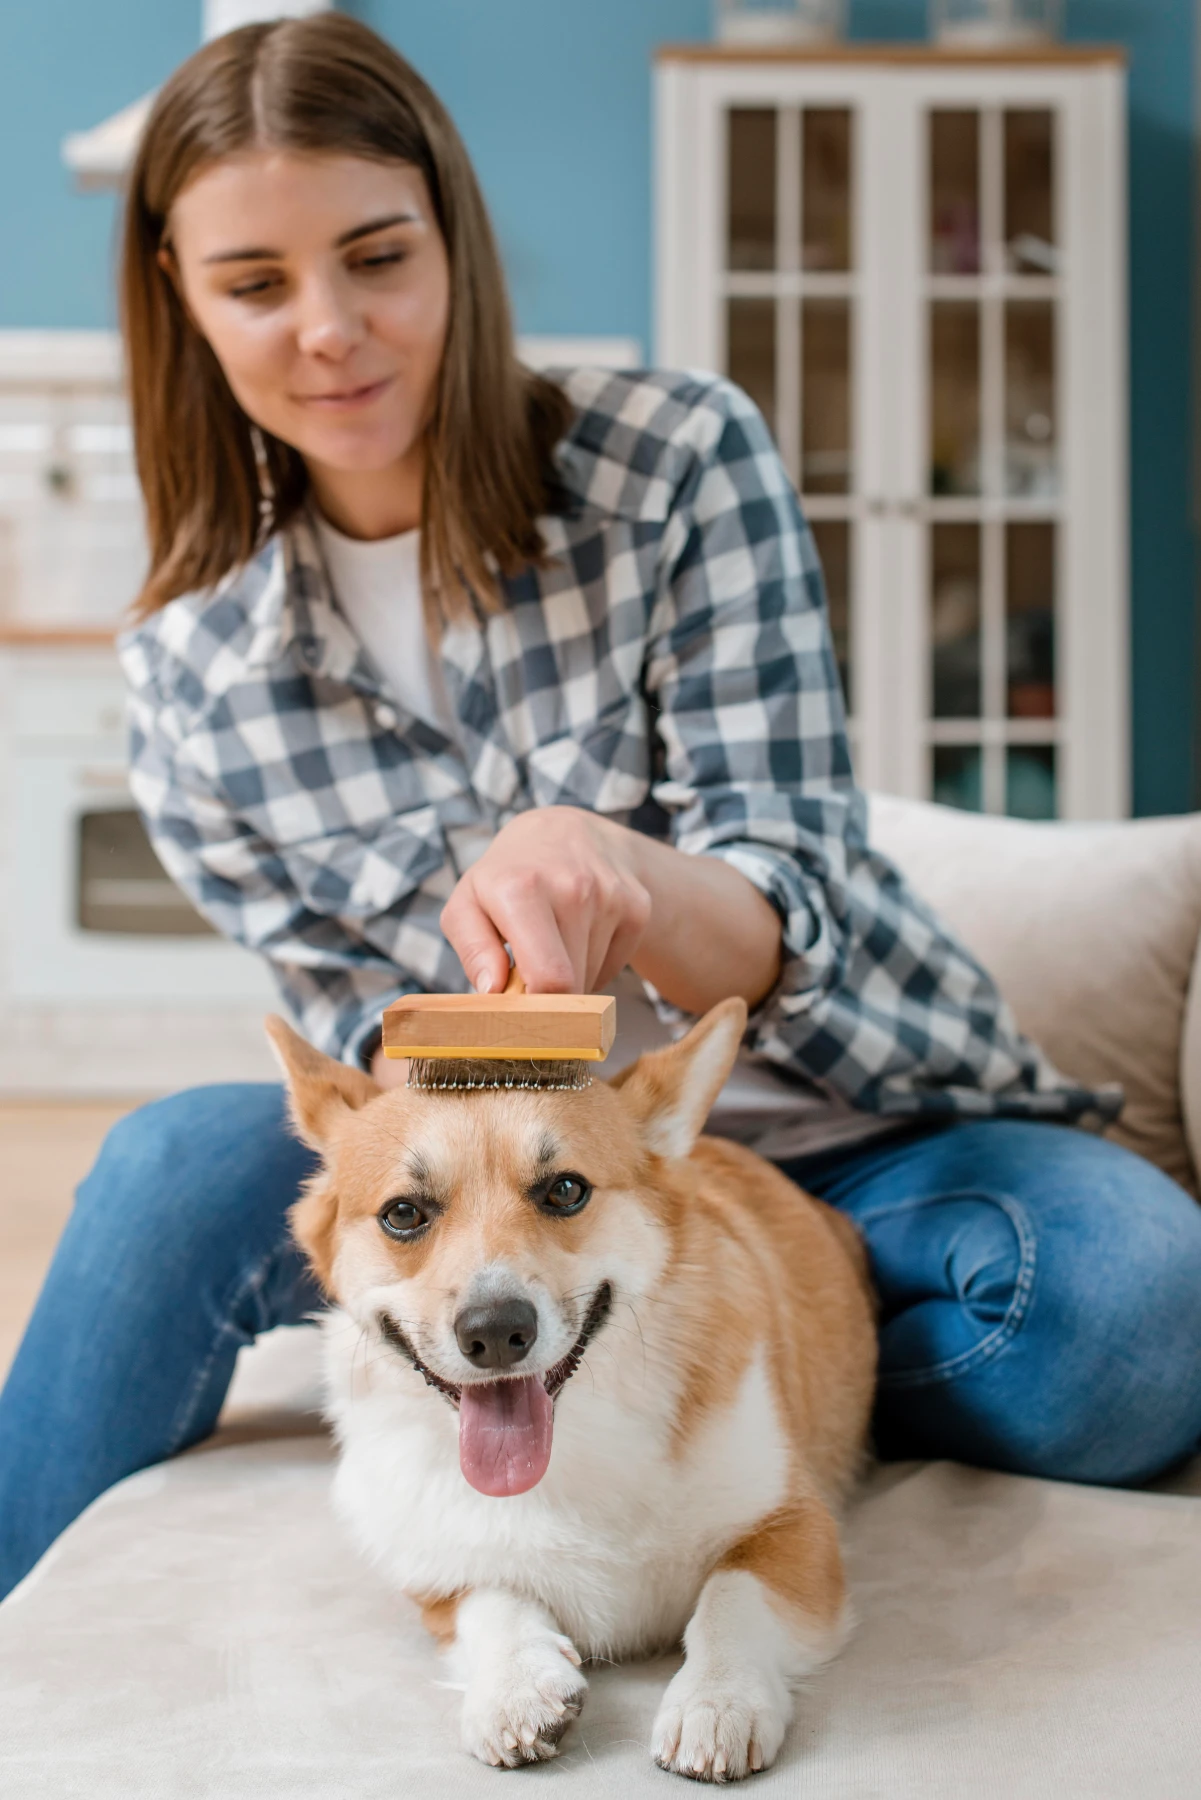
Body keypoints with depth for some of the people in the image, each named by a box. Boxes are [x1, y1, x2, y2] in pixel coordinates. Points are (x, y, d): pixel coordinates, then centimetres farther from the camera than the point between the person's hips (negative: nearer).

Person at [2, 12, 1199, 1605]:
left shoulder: (681, 454, -13)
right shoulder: (190, 667, -4)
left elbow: (784, 914, -19)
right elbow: (359, 1014, 0)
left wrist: (612, 873, -42)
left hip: (848, 1140, -1)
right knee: (190, 1164, -24)